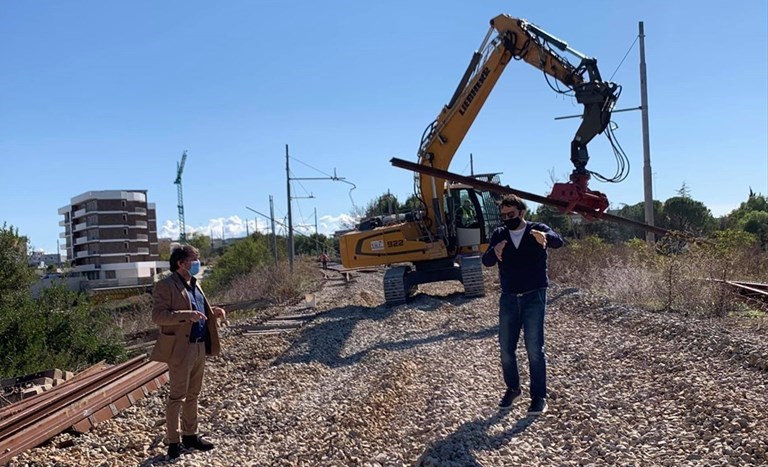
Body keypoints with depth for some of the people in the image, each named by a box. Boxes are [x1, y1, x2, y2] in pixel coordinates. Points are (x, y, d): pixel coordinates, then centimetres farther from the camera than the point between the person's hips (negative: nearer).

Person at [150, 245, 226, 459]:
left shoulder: (194, 284, 15)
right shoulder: (165, 286, -12)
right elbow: (157, 316, -21)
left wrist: (213, 312, 4)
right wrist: (186, 315, -31)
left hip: (200, 346, 8)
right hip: (181, 348, -8)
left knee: (193, 394, 16)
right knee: (177, 396, 1)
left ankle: (190, 435, 27)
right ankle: (174, 441, 11)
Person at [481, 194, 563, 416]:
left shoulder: (537, 230, -4)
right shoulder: (499, 235, 3)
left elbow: (558, 241, -25)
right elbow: (486, 261, -10)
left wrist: (545, 236, -49)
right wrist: (494, 252, -35)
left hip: (534, 297, -3)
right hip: (508, 298, 4)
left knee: (534, 349, -5)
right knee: (506, 348, 9)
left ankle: (539, 396, 6)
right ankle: (512, 389, 29)